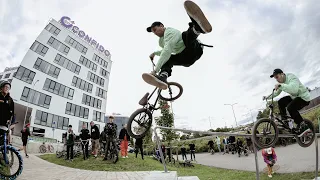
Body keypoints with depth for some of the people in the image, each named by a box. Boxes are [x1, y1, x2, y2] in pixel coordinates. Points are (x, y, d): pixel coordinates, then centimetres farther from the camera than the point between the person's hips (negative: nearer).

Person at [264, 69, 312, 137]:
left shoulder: (291, 77, -24)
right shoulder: (281, 82, 2)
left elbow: (294, 89, -43)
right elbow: (276, 93, 8)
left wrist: (281, 85, -49)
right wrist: (268, 97, -6)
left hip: (304, 97, -9)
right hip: (294, 97, 9)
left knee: (290, 107, -30)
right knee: (280, 102, -5)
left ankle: (303, 126, -14)